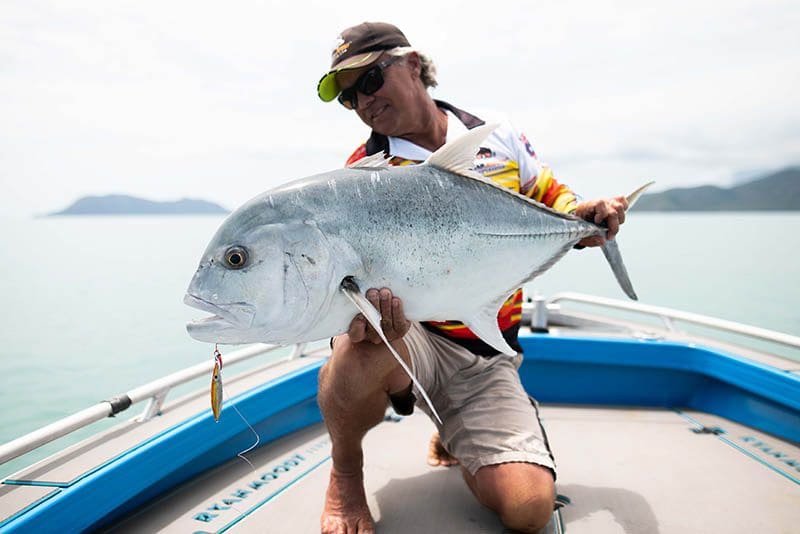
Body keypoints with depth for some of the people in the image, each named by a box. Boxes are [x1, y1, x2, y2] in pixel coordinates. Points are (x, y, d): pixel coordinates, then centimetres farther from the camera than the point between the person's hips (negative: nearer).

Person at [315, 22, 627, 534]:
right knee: (362, 350, -39)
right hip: (412, 335, -1)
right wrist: (364, 310, -35)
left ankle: (455, 436, 20)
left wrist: (586, 216, -8)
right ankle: (345, 473, -4)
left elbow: (554, 204, 15)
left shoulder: (501, 139, 4)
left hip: (487, 356, 2)